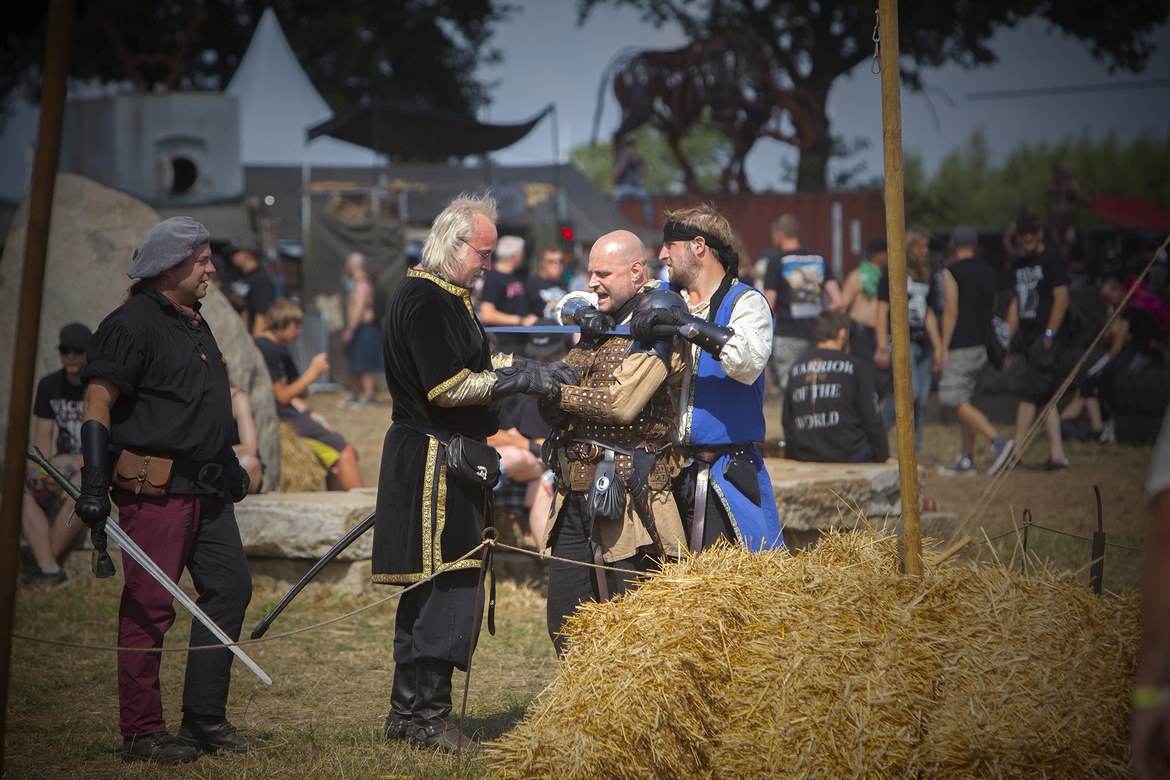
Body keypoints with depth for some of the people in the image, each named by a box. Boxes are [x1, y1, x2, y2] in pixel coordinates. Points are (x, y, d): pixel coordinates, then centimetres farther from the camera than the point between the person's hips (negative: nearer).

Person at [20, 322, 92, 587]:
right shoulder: (49, 385, 7)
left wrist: (72, 466, -26)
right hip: (63, 463, 6)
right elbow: (43, 436, 6)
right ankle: (49, 570, -32)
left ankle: (40, 565, -24)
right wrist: (43, 469, -14)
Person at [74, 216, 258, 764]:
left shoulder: (194, 323, 19)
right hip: (155, 488, -9)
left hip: (205, 488, 9)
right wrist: (93, 484, -21)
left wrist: (229, 465, 29)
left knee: (229, 586, 7)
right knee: (149, 607, -6)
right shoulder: (132, 323, -10)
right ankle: (141, 734, 0)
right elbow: (98, 404, -15)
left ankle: (205, 719, 15)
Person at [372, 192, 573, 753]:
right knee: (449, 585, -9)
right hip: (434, 463, -11)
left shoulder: (447, 297, 18)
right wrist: (517, 379, -16)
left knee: (430, 589, 13)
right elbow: (447, 387, -22)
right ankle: (428, 717, -4)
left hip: (449, 460, 11)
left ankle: (407, 712, 19)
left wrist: (520, 370, 11)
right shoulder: (424, 301, -16)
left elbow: (466, 369, 25)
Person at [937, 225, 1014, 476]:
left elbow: (951, 311, -12)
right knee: (965, 401, 13)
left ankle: (998, 441, -23)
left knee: (954, 399, -10)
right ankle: (966, 460, 11)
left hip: (962, 345, -8)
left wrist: (944, 347, -10)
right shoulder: (989, 272, 14)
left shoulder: (952, 271, -6)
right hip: (984, 346, 8)